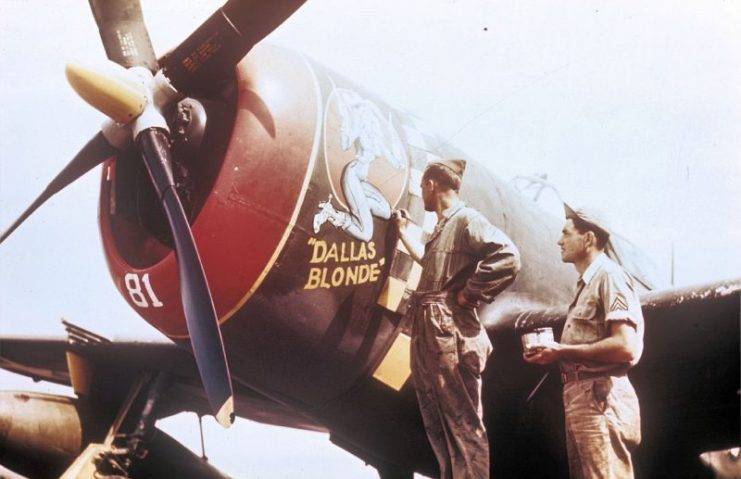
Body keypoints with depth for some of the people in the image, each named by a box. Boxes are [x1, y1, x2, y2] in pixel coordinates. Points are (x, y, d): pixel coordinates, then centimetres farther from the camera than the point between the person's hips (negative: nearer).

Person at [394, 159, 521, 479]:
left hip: (451, 336, -10)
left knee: (464, 426, -9)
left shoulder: (467, 220, -7)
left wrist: (469, 294, -18)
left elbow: (508, 258, -22)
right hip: (428, 339, 10)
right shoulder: (441, 227, 21)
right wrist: (404, 233, 42)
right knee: (438, 427, 13)